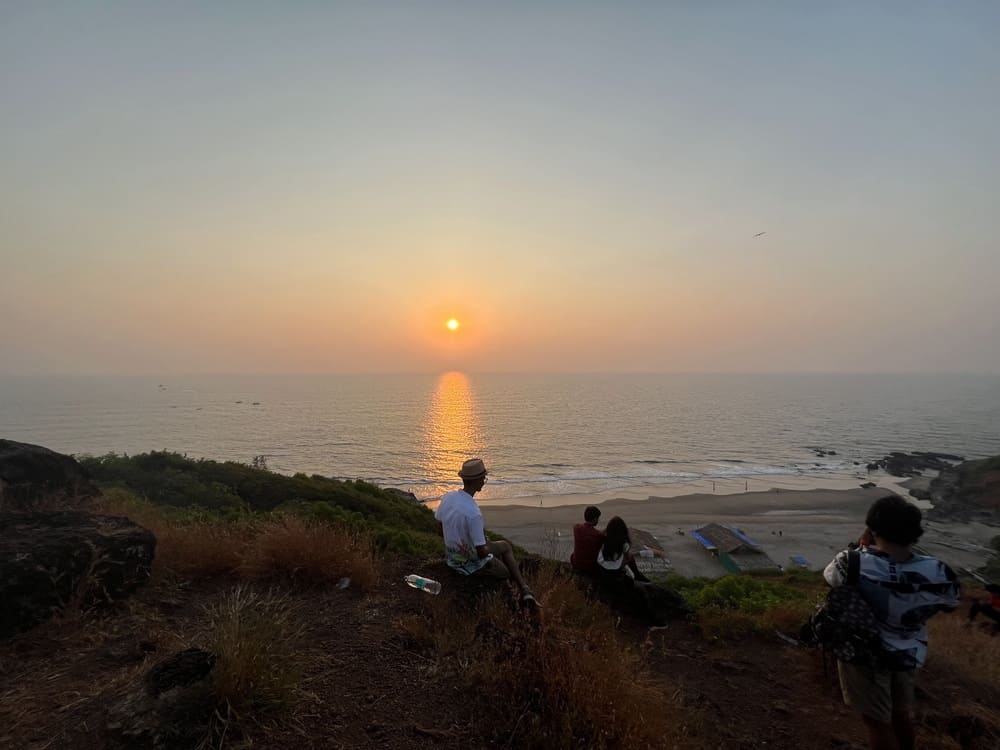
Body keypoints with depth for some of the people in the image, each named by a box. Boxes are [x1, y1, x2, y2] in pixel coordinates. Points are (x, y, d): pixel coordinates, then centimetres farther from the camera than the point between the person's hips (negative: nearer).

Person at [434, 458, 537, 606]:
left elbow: (440, 530, 4)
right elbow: (482, 553, -28)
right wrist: (489, 546, -4)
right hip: (472, 564, -8)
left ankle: (524, 591, 34)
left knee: (505, 545, 26)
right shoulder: (474, 513, -36)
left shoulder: (446, 498, -12)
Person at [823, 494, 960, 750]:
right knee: (900, 713, 27)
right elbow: (951, 605, 2)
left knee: (877, 721, 14)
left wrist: (861, 547, -1)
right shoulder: (936, 572, -21)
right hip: (909, 654, 4)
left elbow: (830, 575, -7)